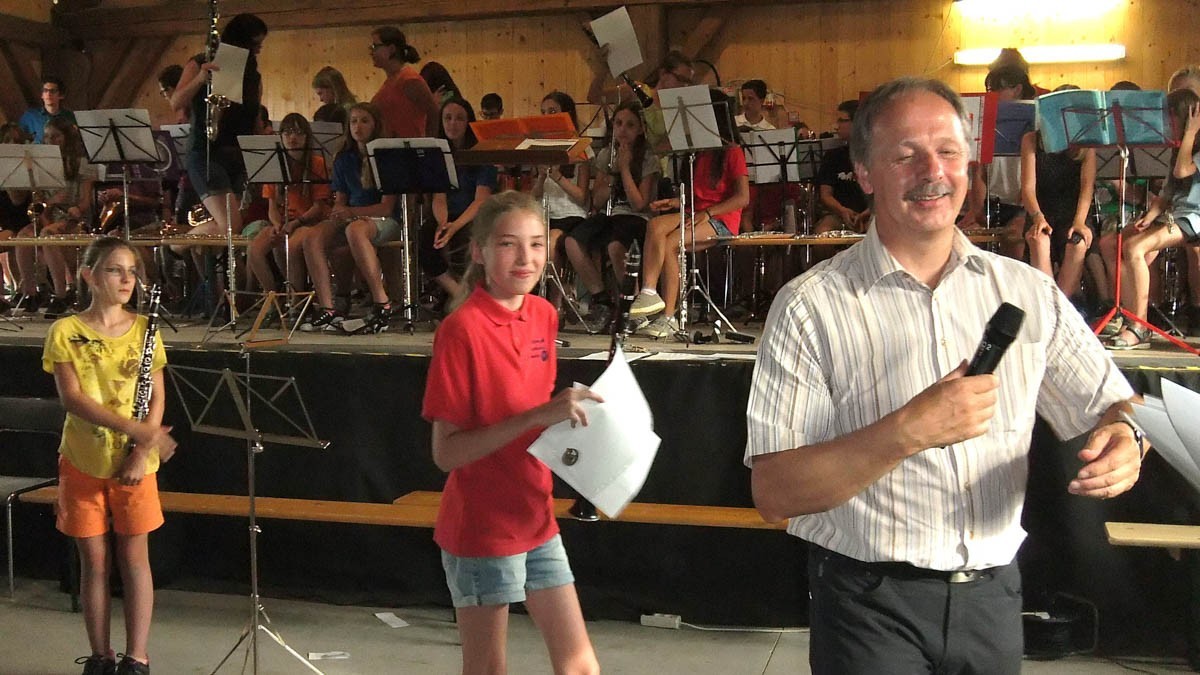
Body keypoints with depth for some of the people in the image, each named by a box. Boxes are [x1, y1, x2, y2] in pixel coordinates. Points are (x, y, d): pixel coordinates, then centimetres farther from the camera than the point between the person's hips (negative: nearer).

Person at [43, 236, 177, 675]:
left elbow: (157, 398, -1)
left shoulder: (144, 329, 1)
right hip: (82, 461, 0)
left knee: (134, 557, 4)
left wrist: (142, 451, -14)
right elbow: (72, 398, -14)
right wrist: (136, 429, -22)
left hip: (134, 462, 1)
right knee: (94, 560, 8)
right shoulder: (65, 332, -4)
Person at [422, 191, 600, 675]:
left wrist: (567, 413, -3)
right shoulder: (462, 328, -18)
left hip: (536, 518, 7)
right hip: (481, 527, -6)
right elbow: (445, 452, -21)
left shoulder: (543, 314, 2)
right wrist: (536, 416, -29)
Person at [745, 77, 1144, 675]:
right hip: (871, 604, -4)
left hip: (992, 596, 5)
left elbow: (1112, 405, 10)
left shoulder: (1029, 293, 2)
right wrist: (909, 431, -26)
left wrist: (1124, 439, -14)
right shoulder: (810, 306, -11)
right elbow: (772, 493, -16)